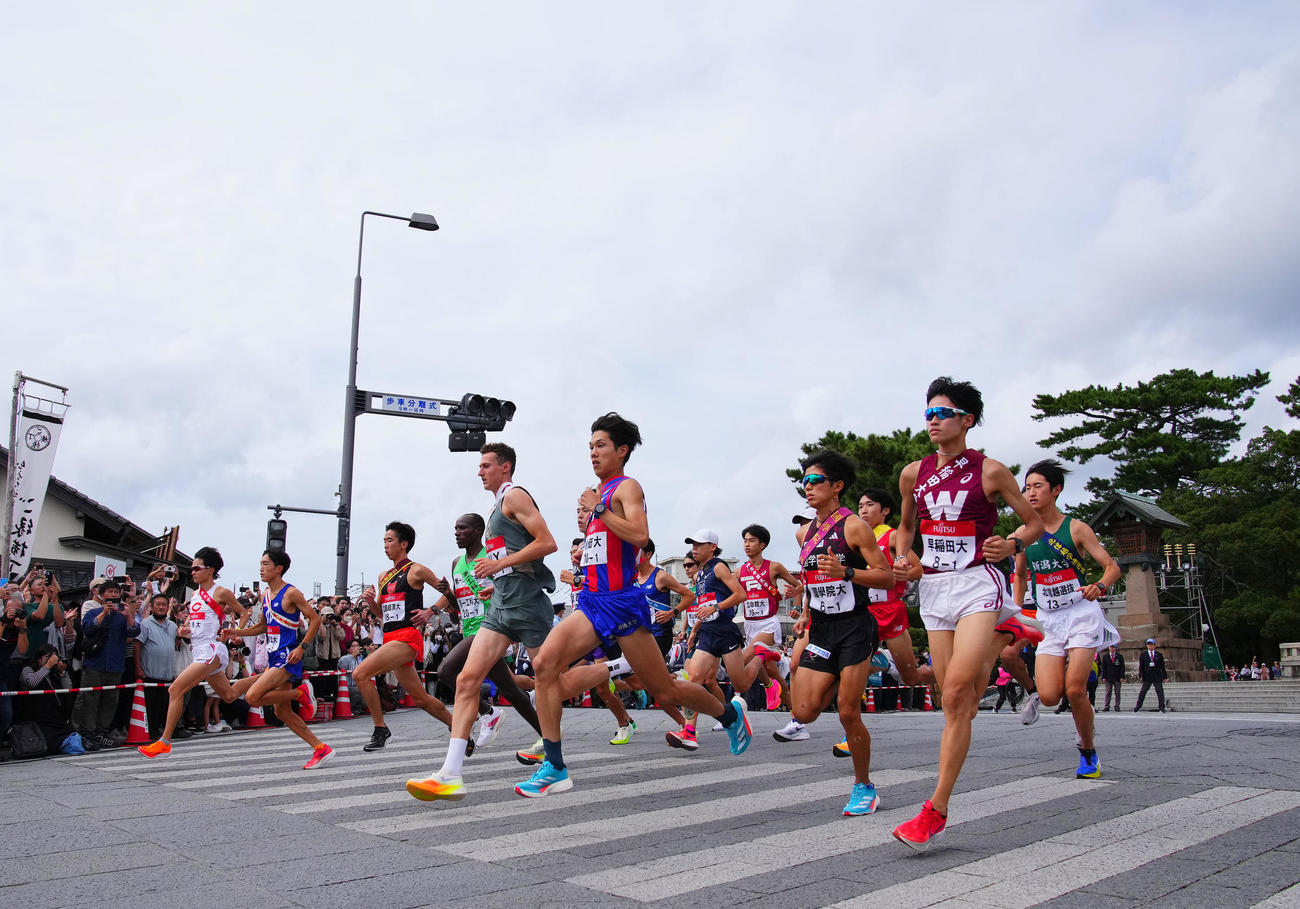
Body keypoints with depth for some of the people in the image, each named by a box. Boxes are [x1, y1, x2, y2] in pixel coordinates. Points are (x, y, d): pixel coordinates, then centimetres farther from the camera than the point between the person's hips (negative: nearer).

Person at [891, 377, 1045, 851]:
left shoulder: (990, 471, -4)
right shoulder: (913, 474, 7)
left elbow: (1035, 522, 5)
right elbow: (905, 525, 22)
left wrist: (1012, 545, -15)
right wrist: (902, 558, 3)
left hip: (978, 583, -5)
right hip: (933, 587, 5)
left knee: (957, 691, -17)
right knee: (957, 703, 4)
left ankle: (936, 810, -13)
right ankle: (1002, 633, 35)